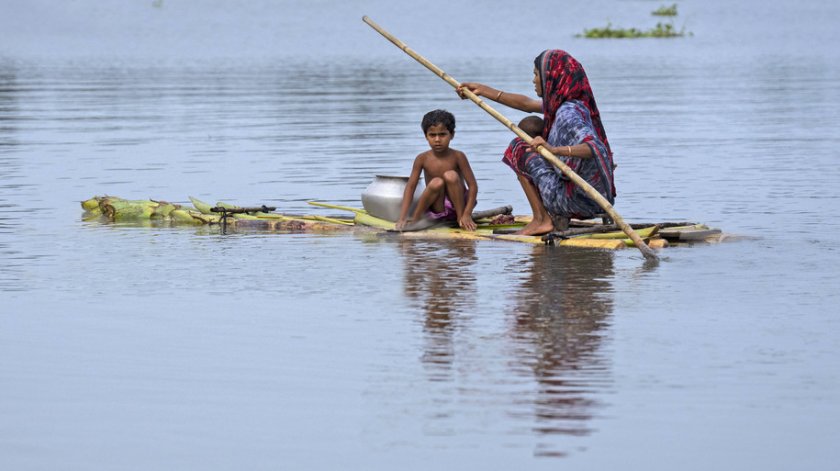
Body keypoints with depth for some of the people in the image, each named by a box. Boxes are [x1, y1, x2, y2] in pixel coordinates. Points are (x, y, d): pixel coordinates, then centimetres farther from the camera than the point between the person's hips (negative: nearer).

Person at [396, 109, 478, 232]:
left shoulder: (458, 157, -11)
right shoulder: (423, 159, -7)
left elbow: (473, 185, -13)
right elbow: (410, 186, -10)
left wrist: (467, 215, -25)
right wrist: (402, 218, -21)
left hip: (457, 203, -1)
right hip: (437, 209, 1)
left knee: (451, 175, -25)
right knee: (437, 183, -29)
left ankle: (460, 216, -14)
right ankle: (415, 219, -13)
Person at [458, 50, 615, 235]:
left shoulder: (568, 112, -20)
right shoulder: (562, 103, 10)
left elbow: (595, 148, -34)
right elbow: (527, 104, 22)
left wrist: (554, 150, -47)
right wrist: (483, 90, 26)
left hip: (578, 200, -10)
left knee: (519, 150, 0)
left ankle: (541, 220, -1)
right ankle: (558, 218, 20)